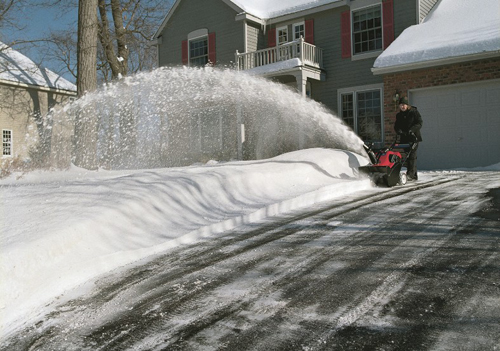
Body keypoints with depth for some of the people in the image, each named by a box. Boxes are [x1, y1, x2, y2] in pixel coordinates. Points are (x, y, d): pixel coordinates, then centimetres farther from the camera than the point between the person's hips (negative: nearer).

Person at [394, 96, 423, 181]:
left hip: (413, 137, -6)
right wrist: (399, 131, -11)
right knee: (407, 156, 5)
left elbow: (420, 123, -7)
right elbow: (396, 126, 12)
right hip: (404, 138, 6)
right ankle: (414, 175, 11)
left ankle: (411, 174, -18)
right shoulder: (399, 115, 13)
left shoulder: (414, 112, -2)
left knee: (412, 155, -13)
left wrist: (412, 130, -22)